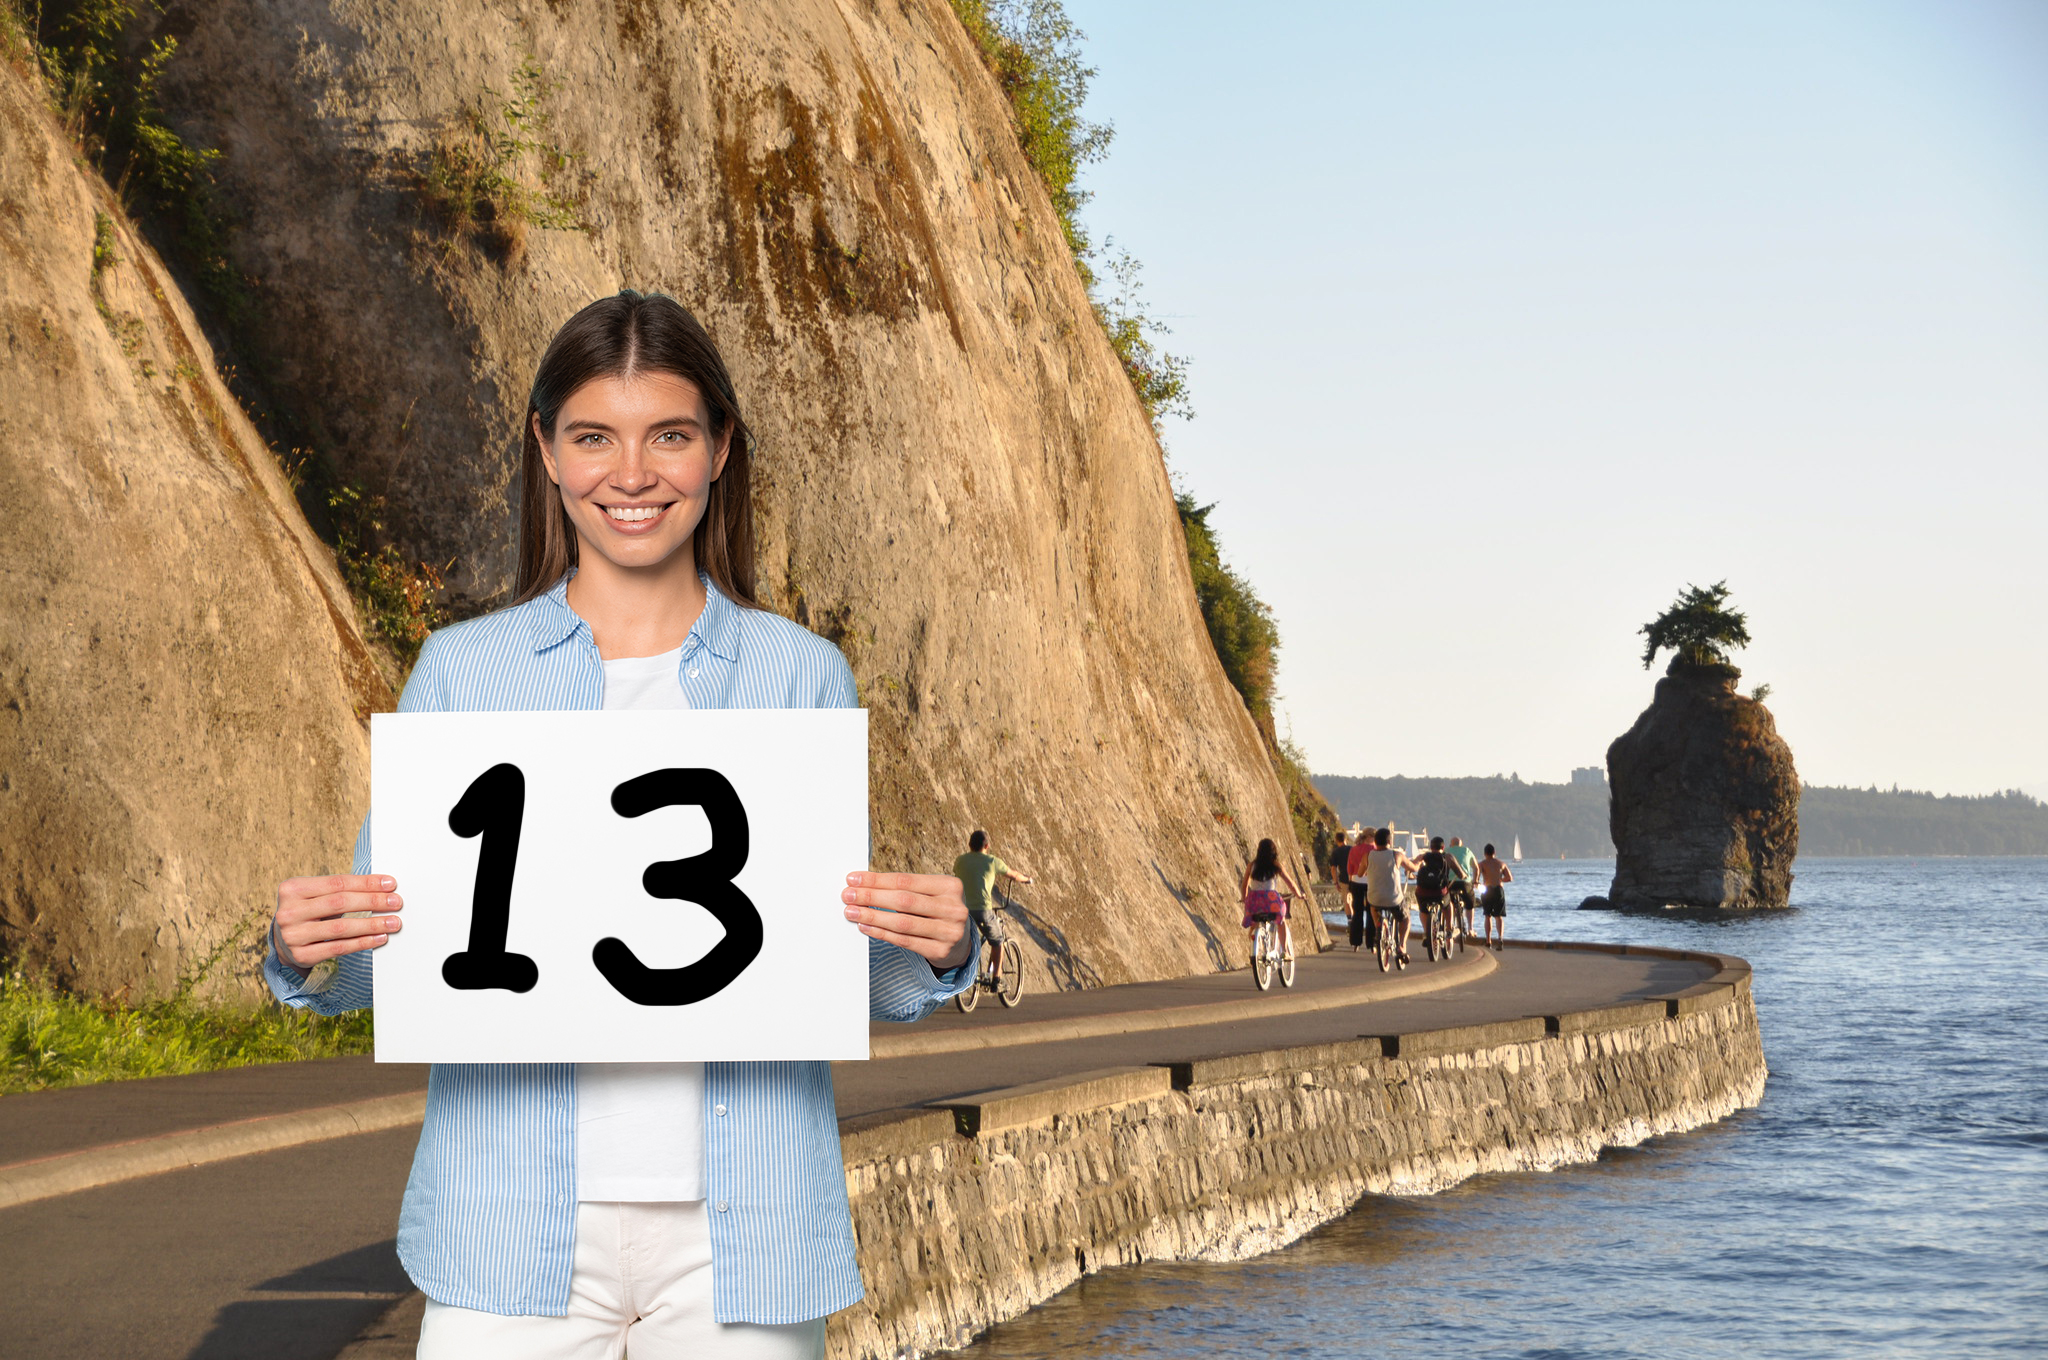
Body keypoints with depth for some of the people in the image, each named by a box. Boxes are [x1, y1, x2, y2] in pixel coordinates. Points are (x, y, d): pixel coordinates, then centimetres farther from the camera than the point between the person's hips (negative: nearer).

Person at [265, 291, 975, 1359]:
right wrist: (305, 951, -15)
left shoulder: (803, 677, 7)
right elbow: (379, 952, 7)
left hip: (740, 1232, 1)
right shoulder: (462, 672, 6)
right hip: (515, 1222, 0)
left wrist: (932, 951, -12)